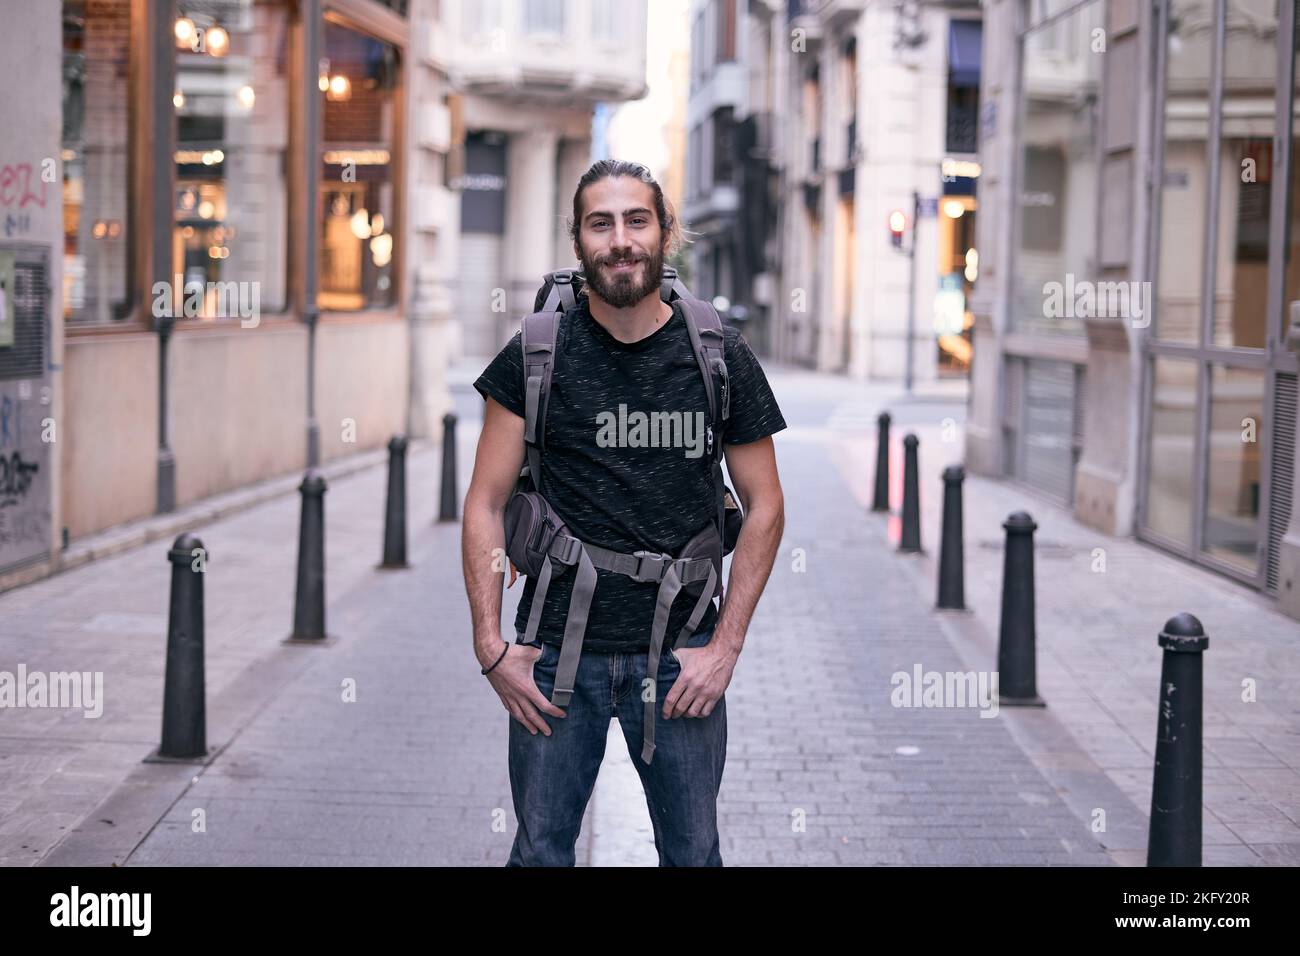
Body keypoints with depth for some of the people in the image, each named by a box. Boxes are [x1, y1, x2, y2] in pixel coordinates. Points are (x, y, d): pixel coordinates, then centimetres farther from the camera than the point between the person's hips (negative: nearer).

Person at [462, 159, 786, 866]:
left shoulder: (720, 356, 0)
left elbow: (763, 508, 5)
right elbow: (485, 506, 1)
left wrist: (725, 647, -2)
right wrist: (490, 646, -6)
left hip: (680, 652, 1)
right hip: (558, 650, 0)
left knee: (693, 852, 10)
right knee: (541, 851, 7)